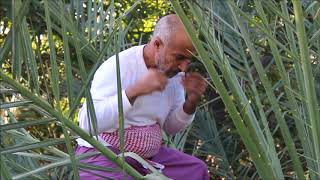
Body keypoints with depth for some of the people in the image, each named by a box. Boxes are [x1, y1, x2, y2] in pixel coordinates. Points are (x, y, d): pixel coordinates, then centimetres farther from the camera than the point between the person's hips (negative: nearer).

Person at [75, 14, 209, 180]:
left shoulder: (174, 72, 0)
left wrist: (191, 101, -8)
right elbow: (87, 123, -32)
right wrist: (135, 90, -36)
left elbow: (171, 127, 12)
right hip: (102, 154, -7)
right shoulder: (117, 67, -21)